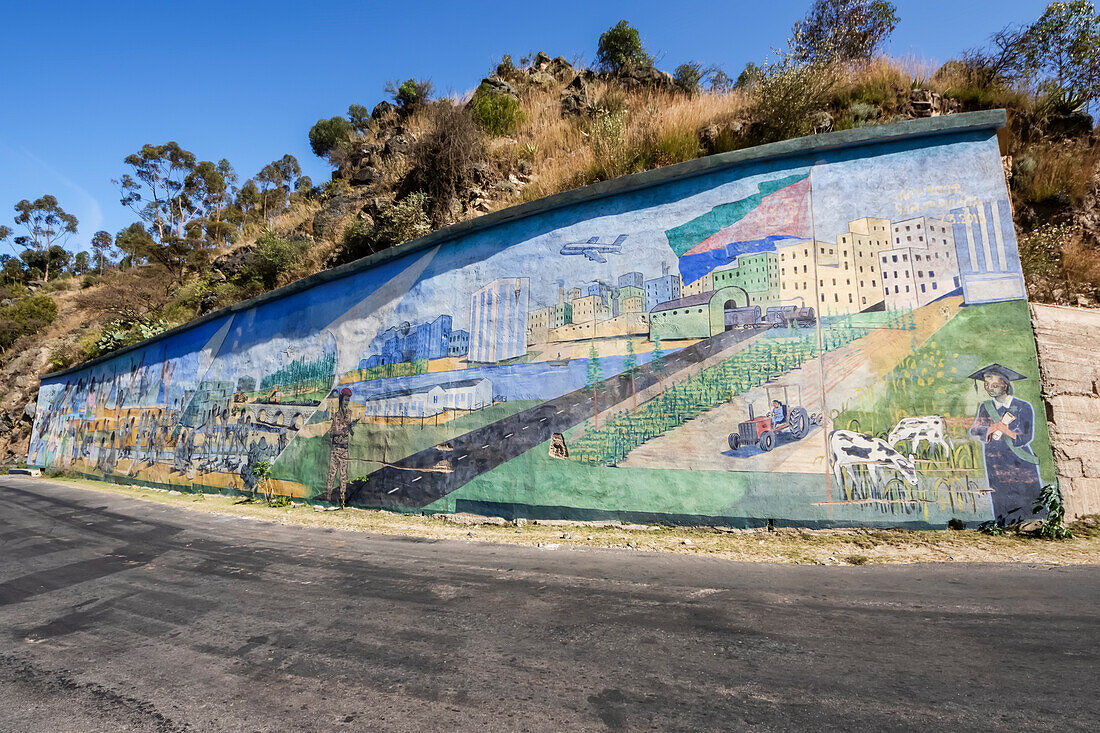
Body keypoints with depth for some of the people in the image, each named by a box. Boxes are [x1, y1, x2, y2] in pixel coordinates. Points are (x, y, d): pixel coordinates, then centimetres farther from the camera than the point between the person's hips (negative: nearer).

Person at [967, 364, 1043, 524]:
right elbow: (974, 432, -6)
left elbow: (1025, 438, -12)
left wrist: (994, 430, -12)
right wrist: (1001, 425, -18)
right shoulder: (985, 407, 5)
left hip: (1022, 467, -2)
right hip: (996, 467, 2)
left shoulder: (1023, 407, -5)